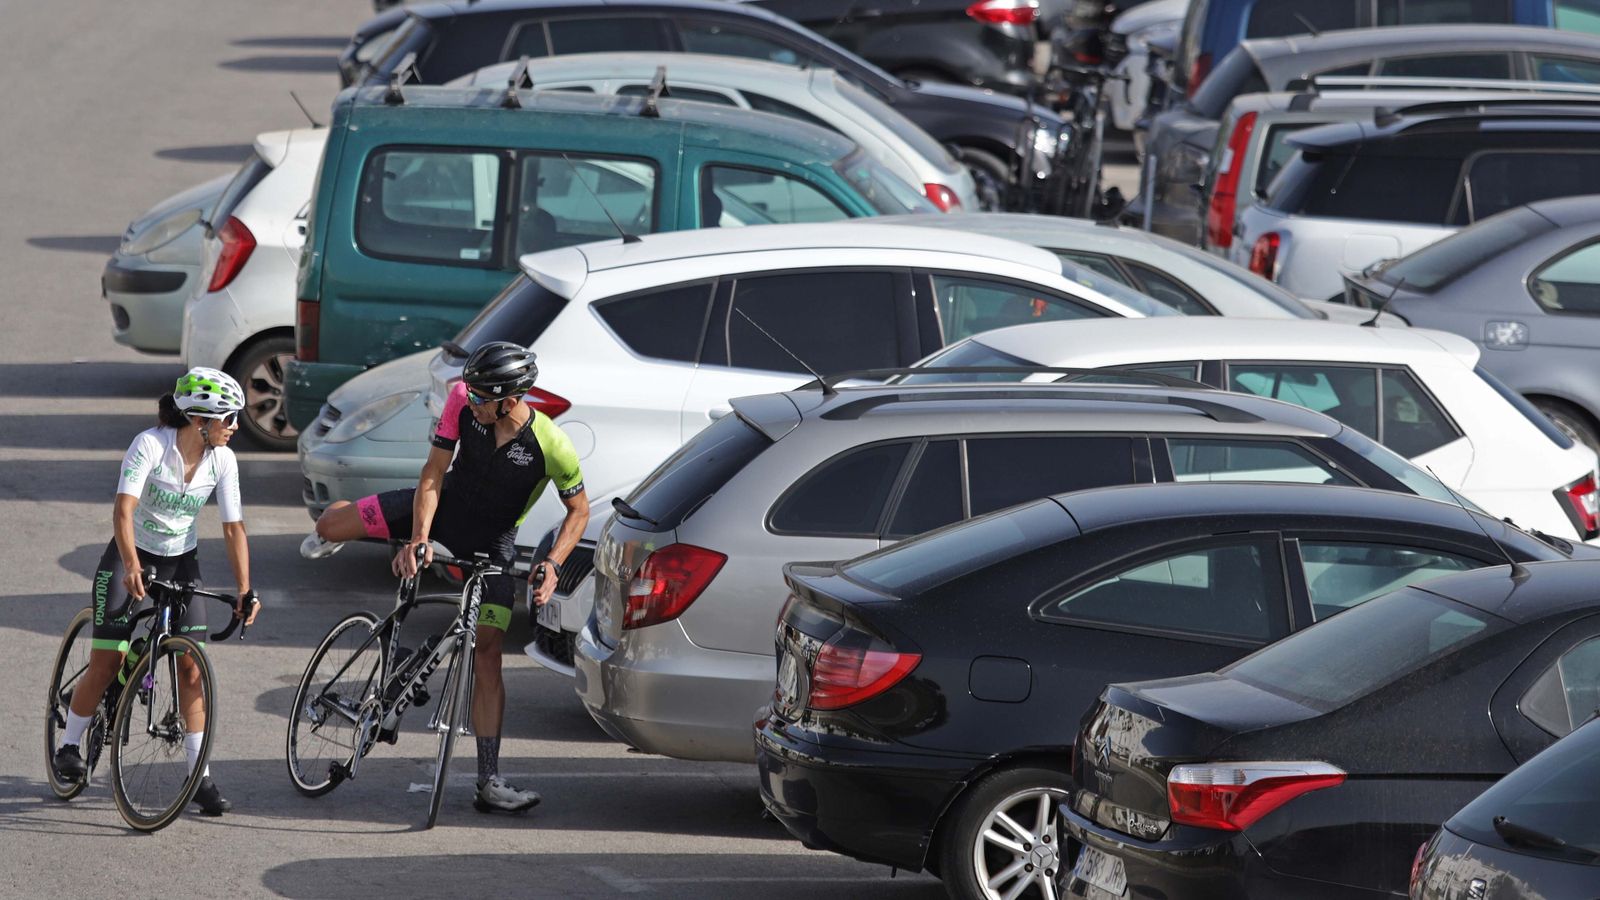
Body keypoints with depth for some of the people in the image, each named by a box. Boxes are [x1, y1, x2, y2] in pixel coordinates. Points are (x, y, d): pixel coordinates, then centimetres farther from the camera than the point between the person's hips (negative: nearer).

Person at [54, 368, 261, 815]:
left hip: (181, 561, 4)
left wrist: (245, 590, -16)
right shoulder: (151, 445, -23)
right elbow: (123, 509, -33)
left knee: (191, 668, -6)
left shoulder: (222, 460, -10)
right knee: (106, 662, -9)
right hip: (131, 556, -3)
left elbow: (233, 528, -7)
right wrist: (131, 567, -47)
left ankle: (201, 778, -5)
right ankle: (68, 747, 12)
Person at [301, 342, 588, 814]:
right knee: (331, 524, -6)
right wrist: (419, 538, -30)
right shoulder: (463, 402, -23)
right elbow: (433, 473, -17)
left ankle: (489, 781, -6)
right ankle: (331, 536, 37)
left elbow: (578, 510, -13)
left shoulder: (551, 446, -29)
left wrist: (552, 564, -26)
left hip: (491, 540, -3)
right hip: (444, 505, 3)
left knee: (487, 654, -9)